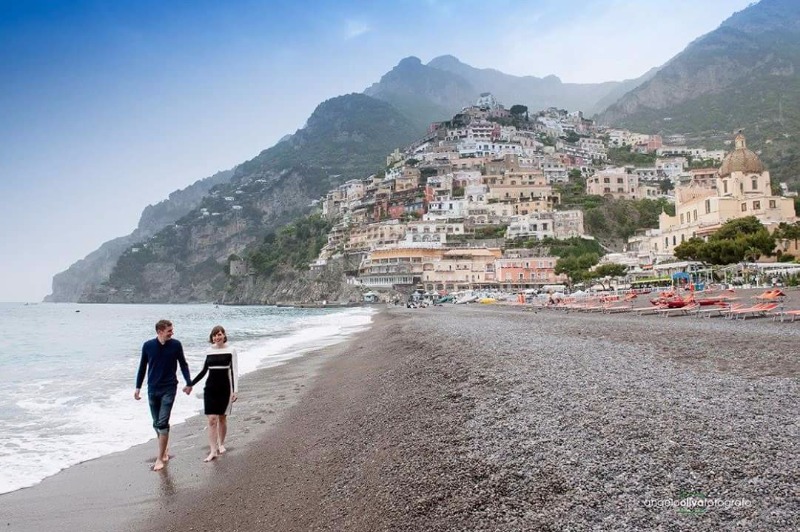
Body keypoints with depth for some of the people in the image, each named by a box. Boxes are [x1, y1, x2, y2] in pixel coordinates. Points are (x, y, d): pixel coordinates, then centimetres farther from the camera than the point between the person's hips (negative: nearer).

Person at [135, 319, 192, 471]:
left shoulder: (175, 345, -6)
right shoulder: (148, 346, -4)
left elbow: (183, 364, 6)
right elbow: (142, 367, 7)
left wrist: (188, 383, 5)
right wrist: (138, 387, 8)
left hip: (169, 389, -2)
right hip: (152, 390, 2)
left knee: (163, 423, -9)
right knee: (157, 424, 11)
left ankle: (160, 458, -3)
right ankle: (165, 449, 32)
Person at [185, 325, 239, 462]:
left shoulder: (231, 350, -4)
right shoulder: (210, 351, 5)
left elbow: (234, 371, -6)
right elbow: (204, 371, 14)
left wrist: (234, 391, -12)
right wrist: (190, 384, 14)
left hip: (225, 388, -2)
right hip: (210, 388, 2)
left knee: (222, 418, 8)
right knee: (212, 419, -4)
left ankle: (221, 444, 27)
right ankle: (213, 451, -2)